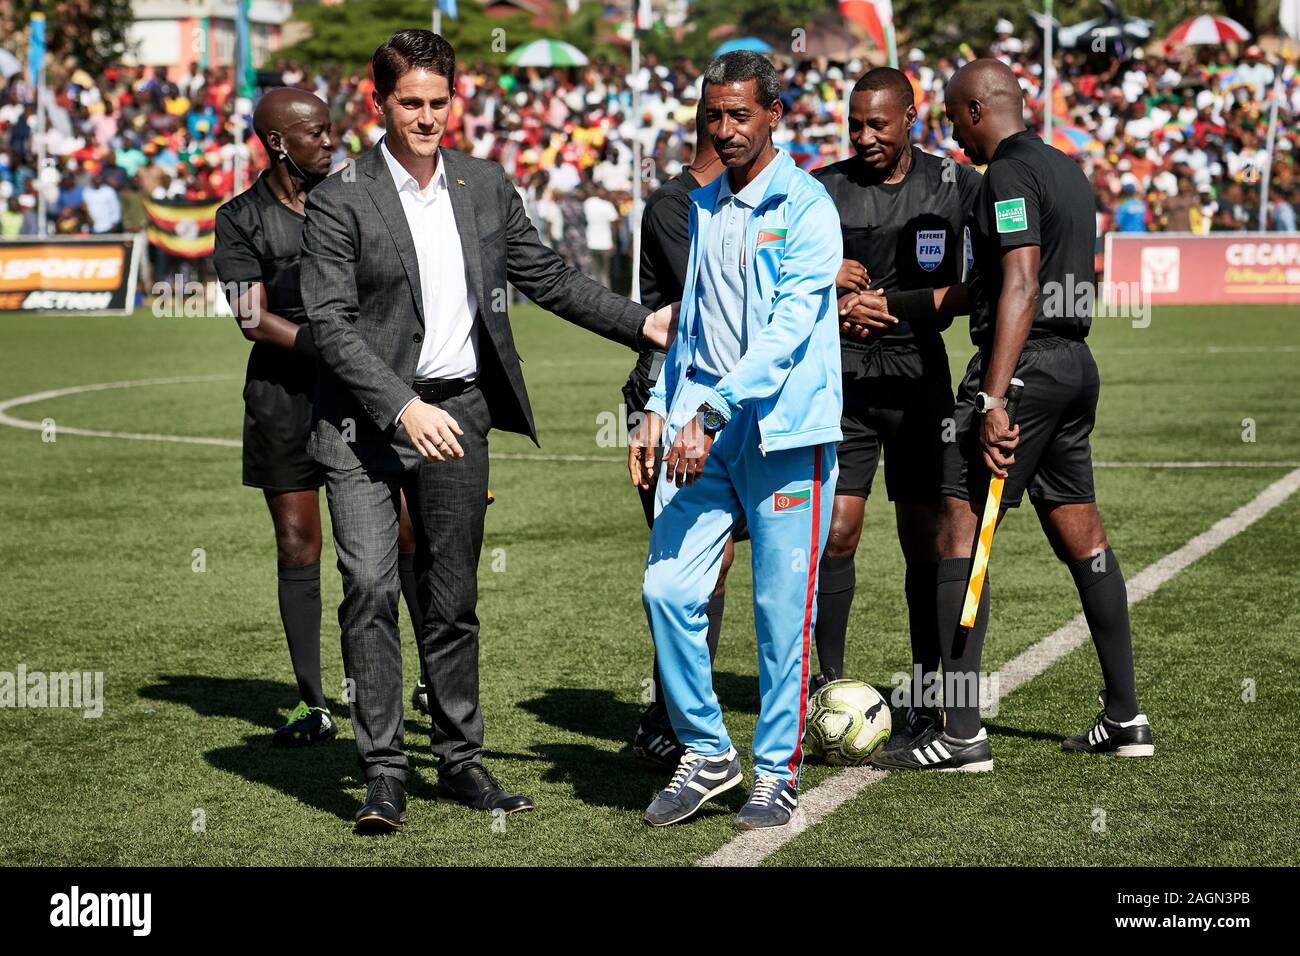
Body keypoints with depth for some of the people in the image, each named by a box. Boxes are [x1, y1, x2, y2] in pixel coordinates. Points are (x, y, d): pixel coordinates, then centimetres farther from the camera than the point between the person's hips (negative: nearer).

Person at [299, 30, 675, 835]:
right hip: (365, 420, -4)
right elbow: (332, 324, -11)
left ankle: (462, 761, 20)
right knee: (371, 590, -12)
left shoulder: (486, 187, 8)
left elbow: (548, 277, 18)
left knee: (453, 601, 10)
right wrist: (403, 408, -20)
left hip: (456, 413, 4)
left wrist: (643, 324, 13)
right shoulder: (341, 201, -6)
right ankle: (385, 774, -6)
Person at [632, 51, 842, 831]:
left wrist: (711, 412, -20)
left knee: (784, 610, 0)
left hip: (784, 430, -6)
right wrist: (661, 409, 14)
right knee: (668, 590, -3)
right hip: (702, 426, 6)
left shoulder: (806, 208, -6)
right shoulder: (701, 209, 16)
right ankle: (707, 753, 12)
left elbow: (787, 329, -15)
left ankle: (778, 772, 12)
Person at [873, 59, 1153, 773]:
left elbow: (1019, 288, -21)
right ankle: (1125, 718, 17)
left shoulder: (1009, 174, -11)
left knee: (958, 527, -8)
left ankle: (961, 733, -11)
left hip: (1024, 365, -10)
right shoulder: (1066, 169, 18)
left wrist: (993, 400, -26)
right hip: (1076, 363, 10)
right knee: (1082, 538, 13)